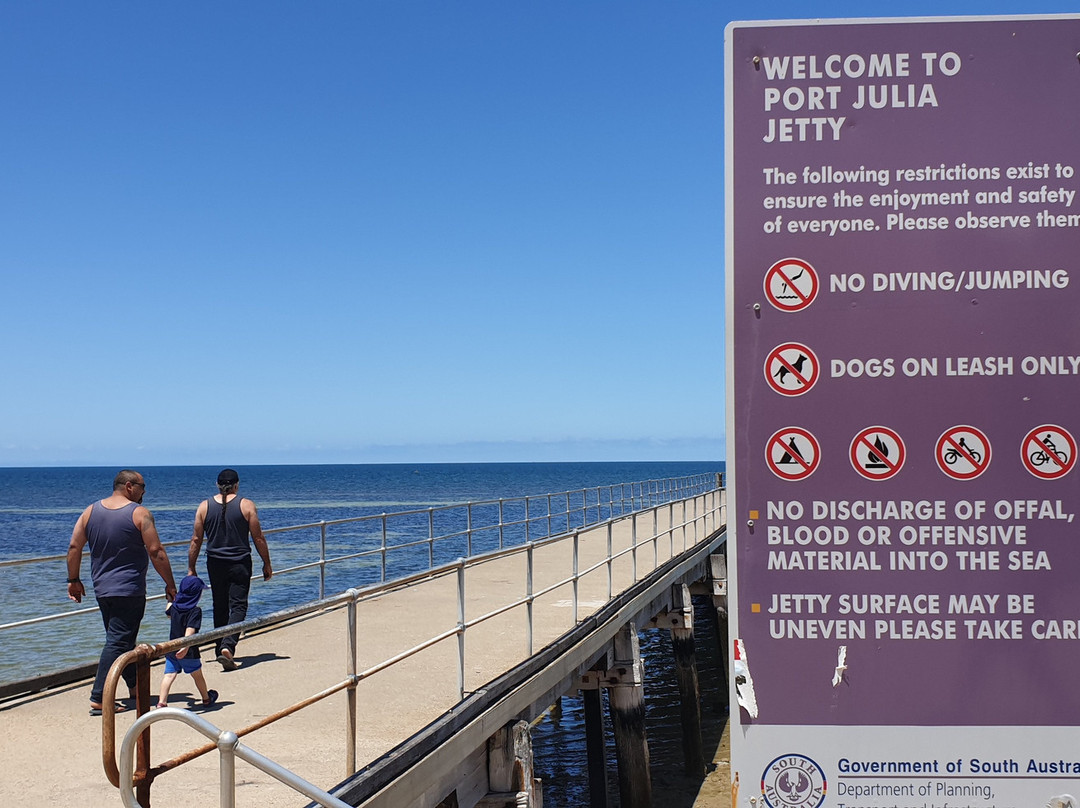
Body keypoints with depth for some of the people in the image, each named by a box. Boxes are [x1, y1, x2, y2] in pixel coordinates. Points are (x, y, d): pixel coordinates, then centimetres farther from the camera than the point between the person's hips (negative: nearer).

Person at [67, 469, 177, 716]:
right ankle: (98, 699, -12)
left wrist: (73, 580, 14)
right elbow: (156, 552, -13)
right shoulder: (140, 514, -10)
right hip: (129, 590, -7)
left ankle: (134, 686, 34)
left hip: (102, 589, 7)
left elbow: (74, 547, 5)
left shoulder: (91, 511, 6)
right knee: (117, 643, -6)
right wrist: (170, 585, -6)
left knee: (121, 639, 21)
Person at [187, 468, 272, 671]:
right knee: (238, 606, -2)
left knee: (219, 607, 15)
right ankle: (228, 646, -21)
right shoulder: (246, 505, -4)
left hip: (215, 564, 3)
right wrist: (267, 564, 7)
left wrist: (191, 569, 9)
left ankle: (221, 649, 23)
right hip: (240, 563, -2)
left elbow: (196, 540, 2)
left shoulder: (205, 506, 1)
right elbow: (258, 538, -3)